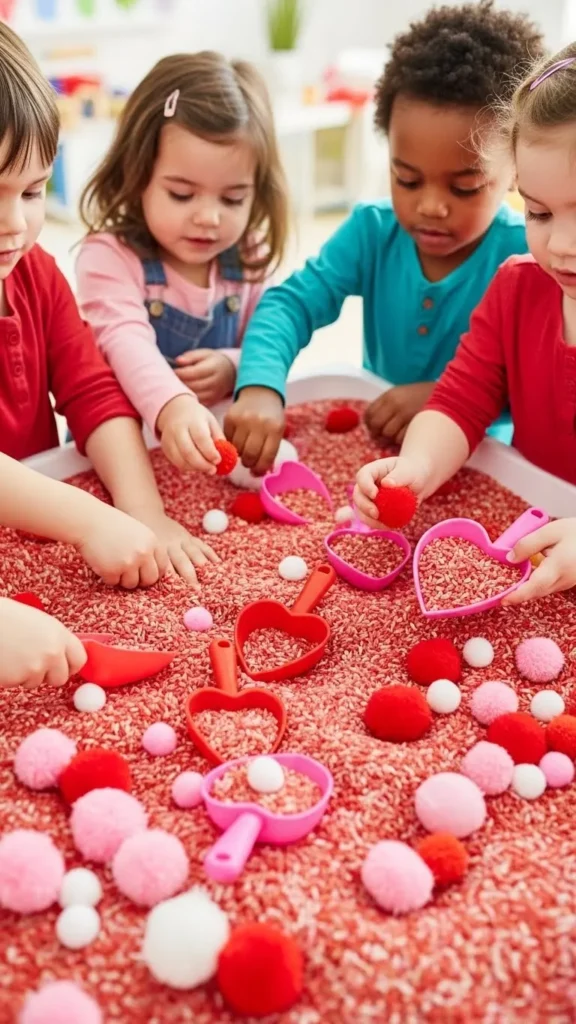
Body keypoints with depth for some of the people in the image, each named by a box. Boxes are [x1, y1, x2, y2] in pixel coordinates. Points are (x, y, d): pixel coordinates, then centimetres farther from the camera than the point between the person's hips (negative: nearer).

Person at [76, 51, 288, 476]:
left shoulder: (248, 261, 0)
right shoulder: (109, 258, -14)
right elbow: (127, 342, -31)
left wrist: (235, 367, -15)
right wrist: (172, 406, -50)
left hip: (218, 445, 4)